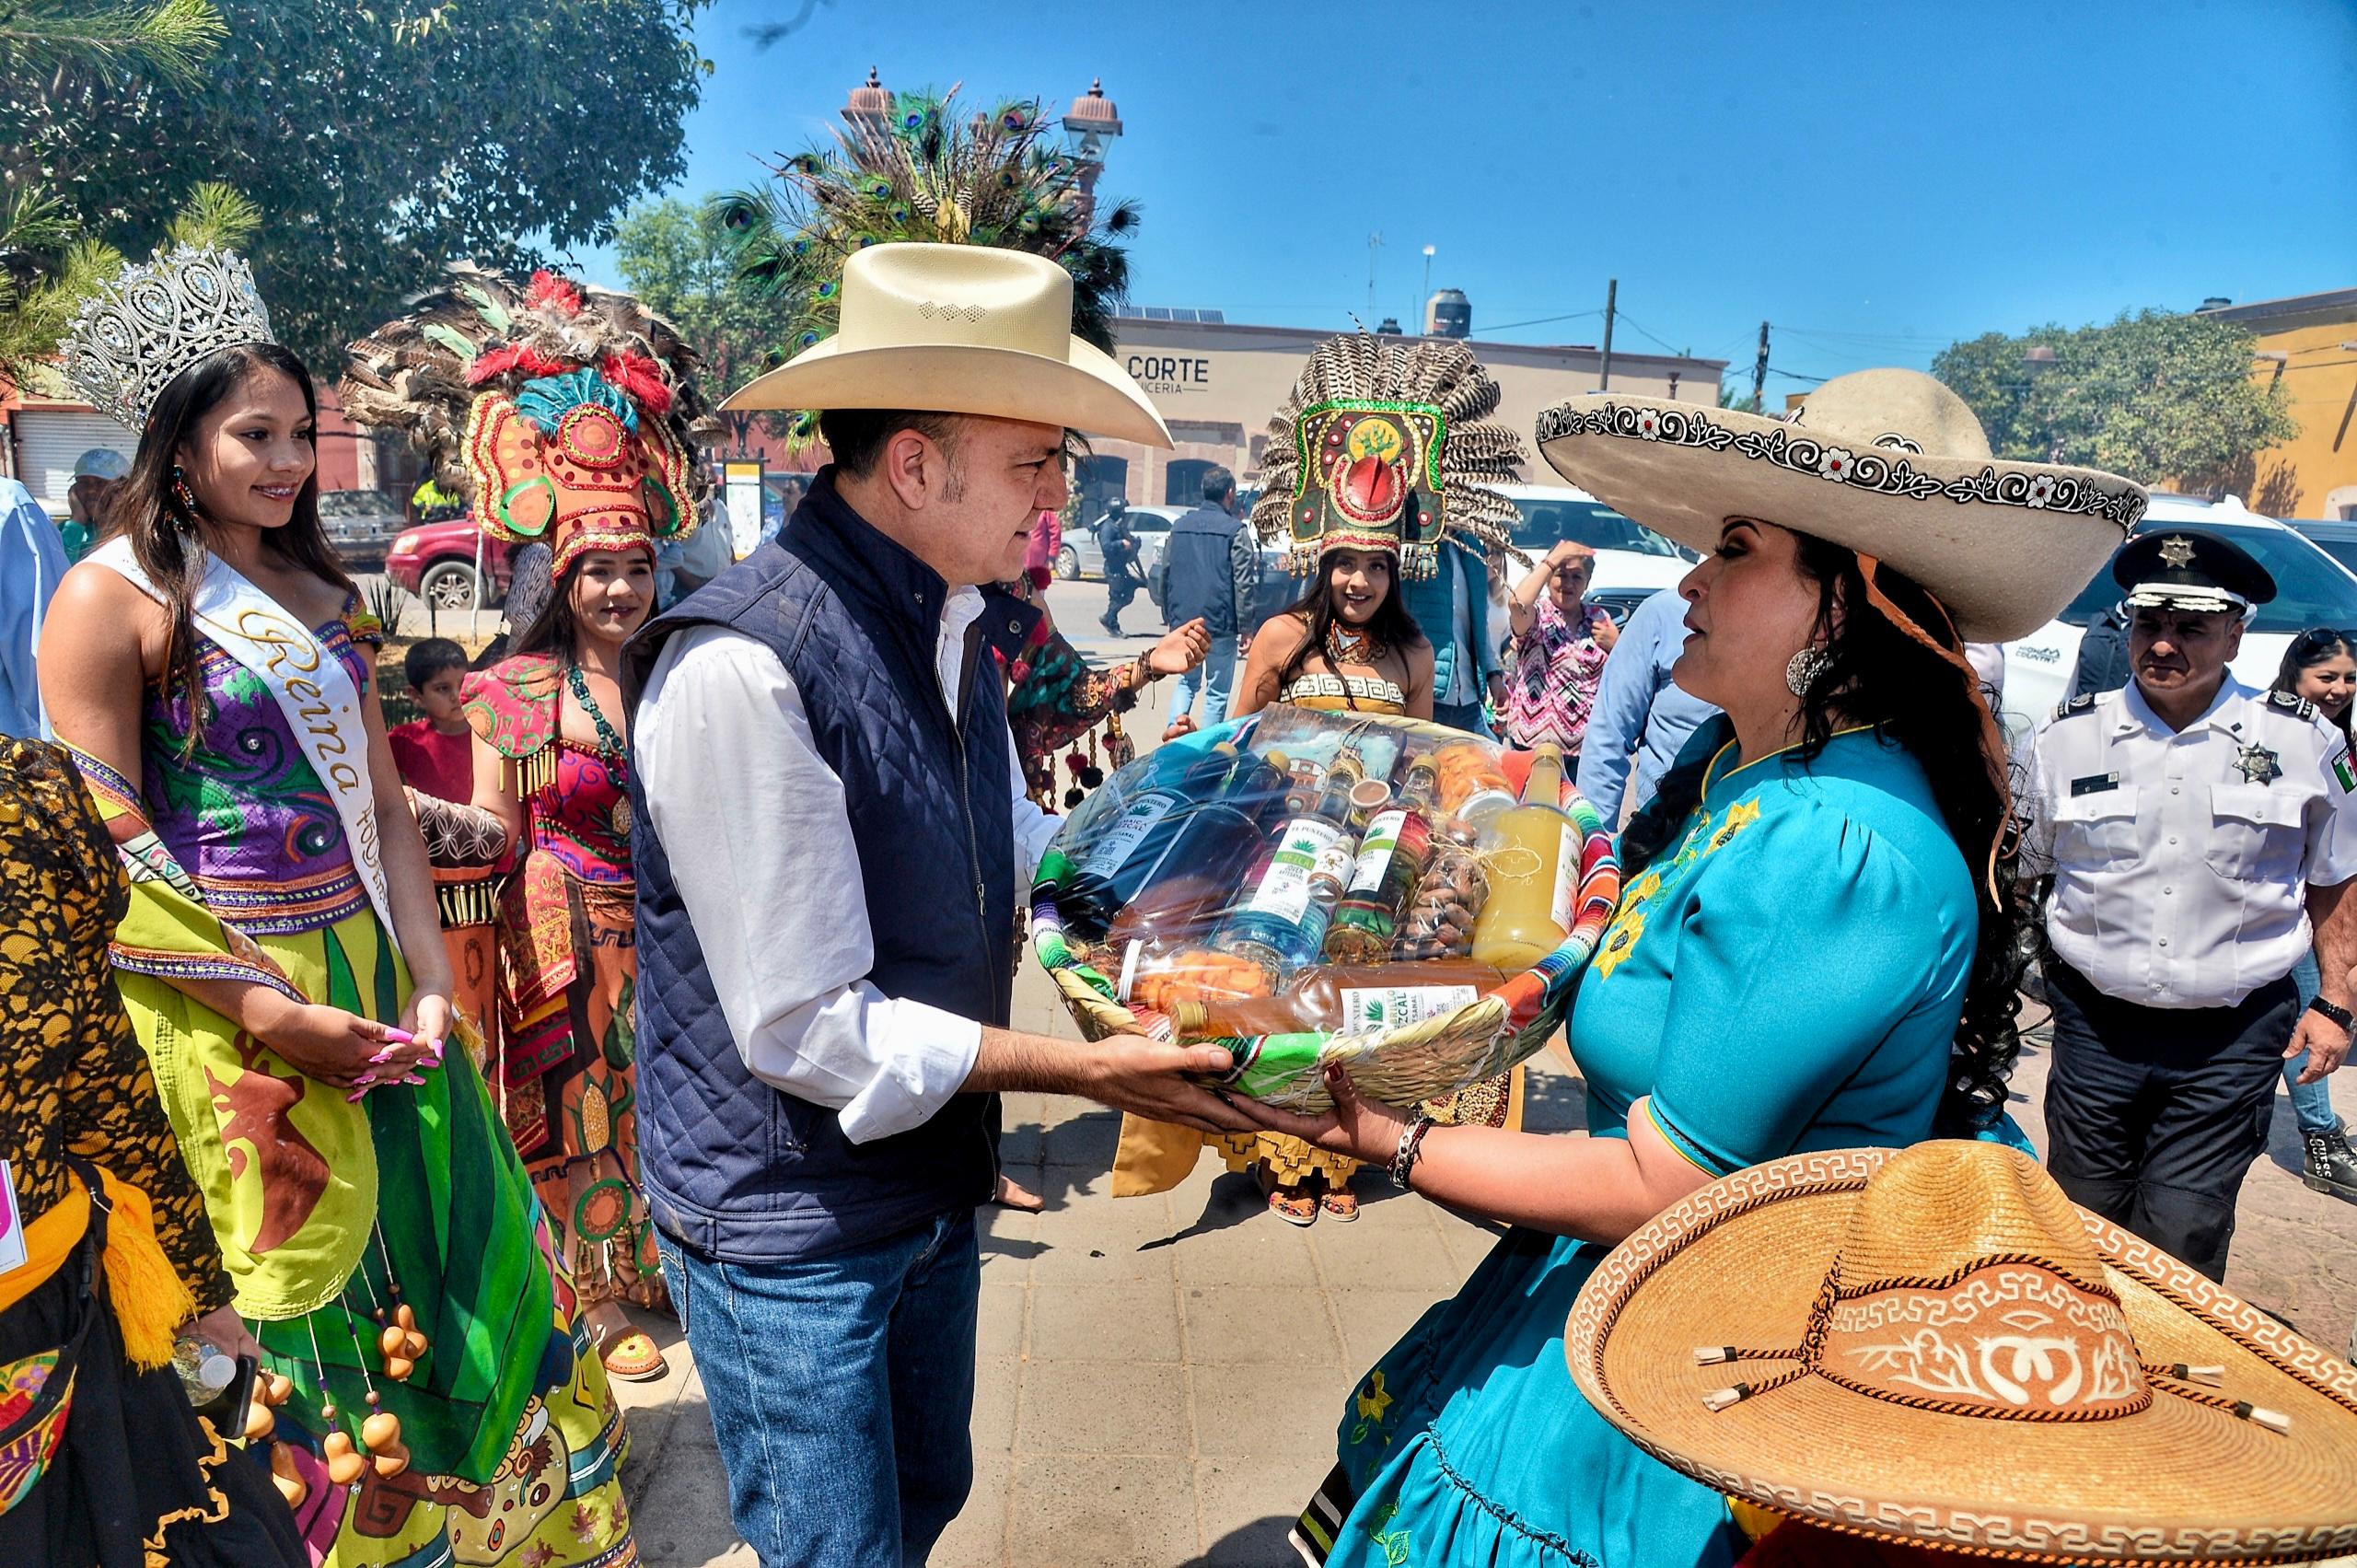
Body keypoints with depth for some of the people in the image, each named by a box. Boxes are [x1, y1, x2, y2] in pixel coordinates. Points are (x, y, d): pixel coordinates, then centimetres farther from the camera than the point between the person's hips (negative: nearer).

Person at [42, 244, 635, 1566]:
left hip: (371, 972, 6)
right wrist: (263, 1007, -18)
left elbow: (386, 806, 9)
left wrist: (432, 983, -1)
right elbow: (108, 841, -14)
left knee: (460, 1239, 13)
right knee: (314, 1279, 7)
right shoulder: (114, 595, -7)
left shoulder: (324, 591, 12)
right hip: (232, 996, -6)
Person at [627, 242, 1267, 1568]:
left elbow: (1014, 846, 10)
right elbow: (808, 1032, -26)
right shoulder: (741, 670, -29)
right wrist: (1086, 1069, -23)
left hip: (938, 1174, 8)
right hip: (788, 1222, -8)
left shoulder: (952, 617, -2)